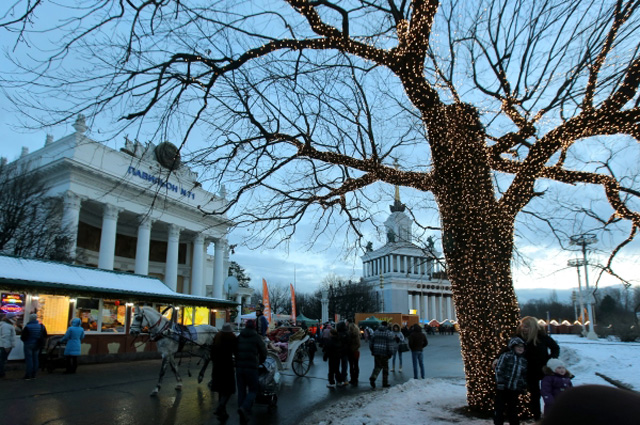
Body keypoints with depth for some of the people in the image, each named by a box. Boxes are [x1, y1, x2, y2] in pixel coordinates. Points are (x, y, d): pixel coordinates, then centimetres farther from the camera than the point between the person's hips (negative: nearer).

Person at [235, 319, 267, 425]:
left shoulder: (239, 337, 9)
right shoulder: (257, 337, -2)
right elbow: (263, 352, 2)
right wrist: (260, 362, 21)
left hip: (239, 367, 4)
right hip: (251, 367, -4)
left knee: (241, 391, 11)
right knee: (253, 390, 6)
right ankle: (244, 408, -19)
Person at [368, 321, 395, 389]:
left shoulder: (375, 332, 9)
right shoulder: (389, 333, -4)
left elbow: (371, 342, 13)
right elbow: (390, 344, -9)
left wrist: (372, 350, 21)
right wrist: (390, 353, -4)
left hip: (376, 353, 3)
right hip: (384, 353, -3)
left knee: (377, 366, 9)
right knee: (385, 368, 8)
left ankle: (373, 378, -15)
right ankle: (385, 383, 13)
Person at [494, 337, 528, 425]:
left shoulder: (524, 360, 11)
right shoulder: (506, 356, -8)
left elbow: (525, 375, 20)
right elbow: (498, 369, -12)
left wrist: (524, 386, 15)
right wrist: (500, 382, -17)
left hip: (515, 389, 5)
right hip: (503, 388, -5)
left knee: (513, 408, 15)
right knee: (499, 407, 1)